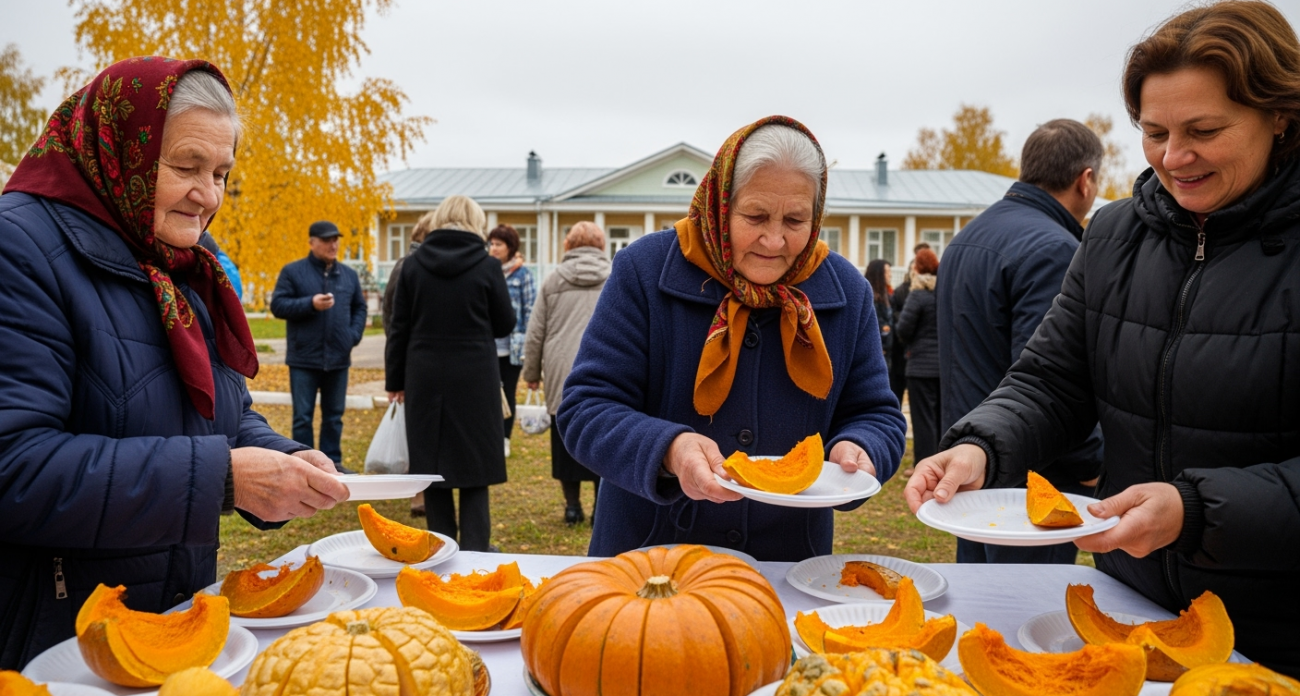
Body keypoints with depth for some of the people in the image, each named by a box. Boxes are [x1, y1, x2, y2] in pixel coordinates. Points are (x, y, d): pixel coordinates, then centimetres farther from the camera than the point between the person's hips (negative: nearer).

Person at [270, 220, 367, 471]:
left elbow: (359, 308, 14)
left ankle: (333, 461, 21)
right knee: (303, 415, 2)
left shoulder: (348, 275, 9)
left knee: (334, 415, 11)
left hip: (338, 358, 3)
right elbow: (277, 305, -6)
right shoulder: (292, 271, -1)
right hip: (304, 358, -3)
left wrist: (353, 335, -1)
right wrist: (311, 304, -18)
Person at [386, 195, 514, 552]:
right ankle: (474, 547, 7)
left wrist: (396, 379, 11)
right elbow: (505, 324, 2)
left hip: (425, 377, 2)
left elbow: (399, 327, 4)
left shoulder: (414, 265, 1)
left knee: (431, 461, 11)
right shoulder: (487, 266, -6)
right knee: (475, 463, 7)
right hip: (475, 377, -2)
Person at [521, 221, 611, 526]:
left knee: (567, 438, 10)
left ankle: (572, 505, 16)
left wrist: (532, 372, 18)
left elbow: (536, 332, 8)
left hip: (562, 373, 1)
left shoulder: (553, 280, 7)